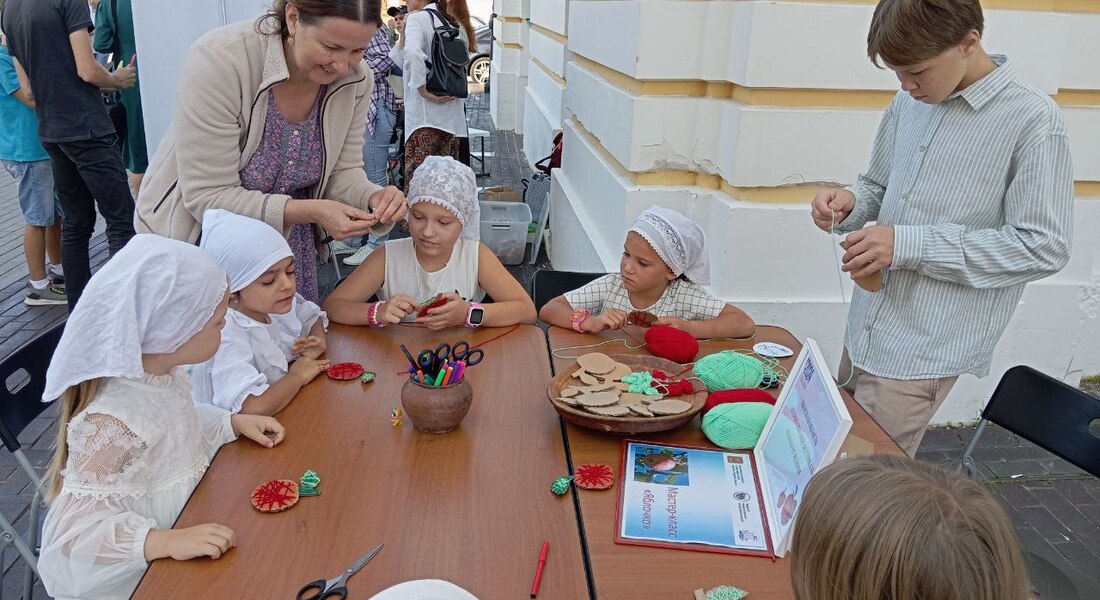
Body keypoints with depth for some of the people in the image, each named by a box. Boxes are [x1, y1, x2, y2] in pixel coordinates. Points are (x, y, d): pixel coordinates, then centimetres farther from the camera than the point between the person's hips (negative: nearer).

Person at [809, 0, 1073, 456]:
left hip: (924, 351, -6)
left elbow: (1044, 248, -14)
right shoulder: (909, 103, 6)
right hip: (865, 330, 6)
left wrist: (908, 244, -20)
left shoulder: (1033, 122, -12)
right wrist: (851, 203, -5)